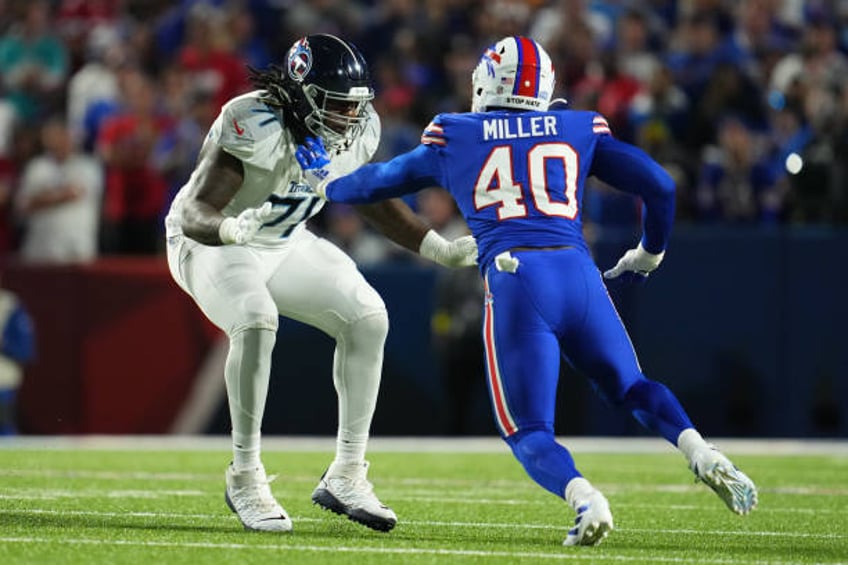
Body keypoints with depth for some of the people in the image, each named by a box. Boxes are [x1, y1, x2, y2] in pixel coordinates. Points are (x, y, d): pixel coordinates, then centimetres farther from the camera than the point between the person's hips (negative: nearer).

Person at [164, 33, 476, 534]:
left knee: (367, 318, -8)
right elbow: (194, 213, -37)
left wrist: (443, 250, 1)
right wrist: (232, 228, -59)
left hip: (284, 244, 7)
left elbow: (376, 200, 8)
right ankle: (245, 478, -21)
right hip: (212, 244, -7)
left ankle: (346, 477, 0)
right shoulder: (254, 128, -33)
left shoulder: (356, 131, -12)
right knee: (256, 321, -34)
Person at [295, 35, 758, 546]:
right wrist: (649, 255, 32)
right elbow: (659, 186, 13)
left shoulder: (453, 137, 16)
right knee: (633, 389, 21)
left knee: (529, 433, 5)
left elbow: (383, 179, 32)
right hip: (578, 274, 2)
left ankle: (583, 498, -27)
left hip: (514, 283, -2)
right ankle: (704, 457, -8)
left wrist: (325, 183, 53)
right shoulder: (580, 130, 17)